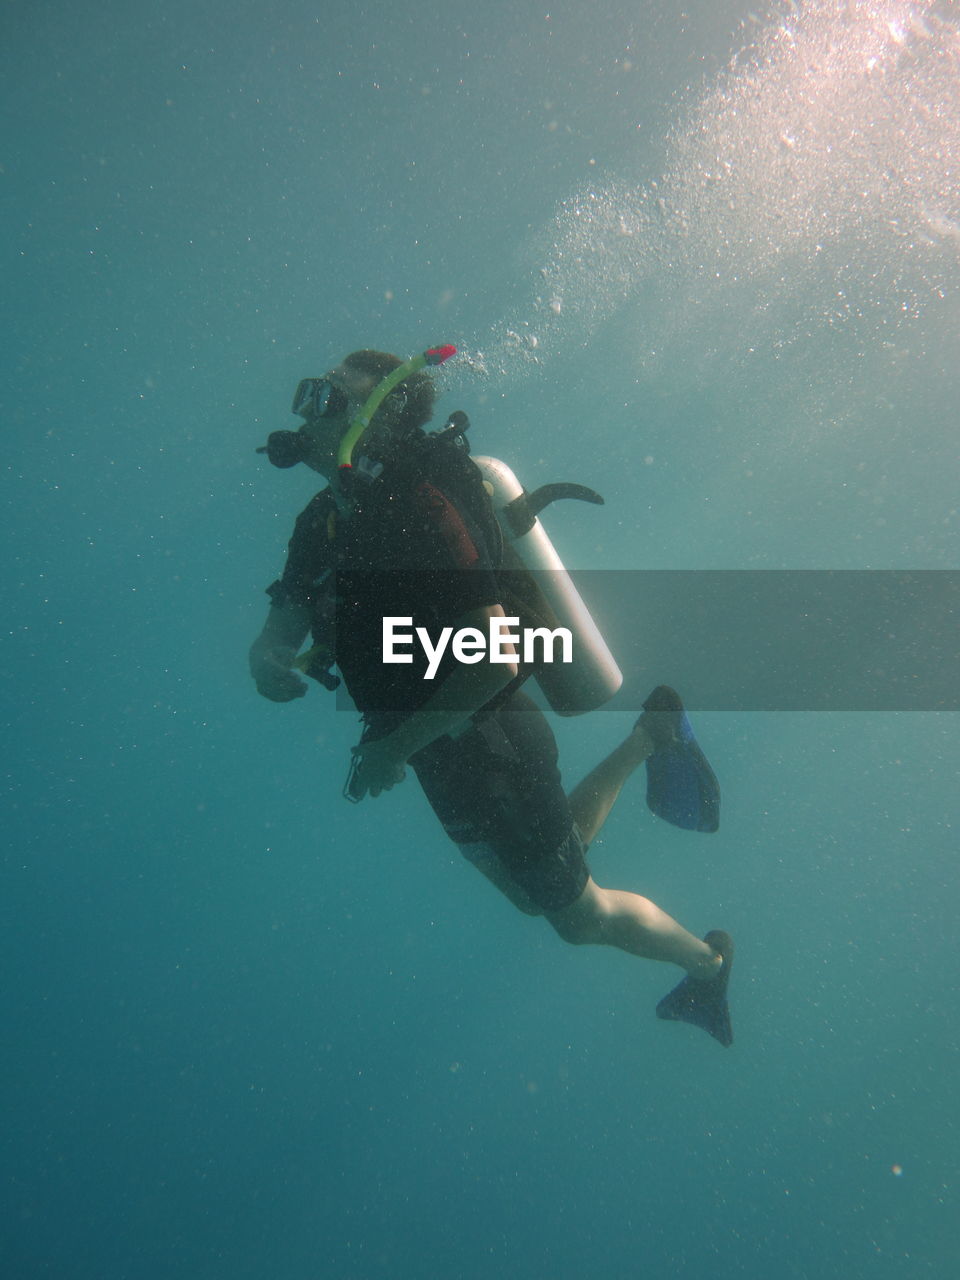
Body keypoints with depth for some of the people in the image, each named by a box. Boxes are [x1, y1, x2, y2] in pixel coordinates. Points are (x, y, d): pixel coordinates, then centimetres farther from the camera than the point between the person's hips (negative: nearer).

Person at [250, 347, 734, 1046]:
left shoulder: (417, 505, -25)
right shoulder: (323, 520, 2)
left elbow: (494, 658, -30)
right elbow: (279, 628, 5)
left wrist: (395, 747, -24)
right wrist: (267, 660, -19)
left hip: (493, 747, -9)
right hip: (448, 759, 9)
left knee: (581, 916, 11)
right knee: (538, 895, 29)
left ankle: (708, 961, 39)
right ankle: (650, 738, 34)